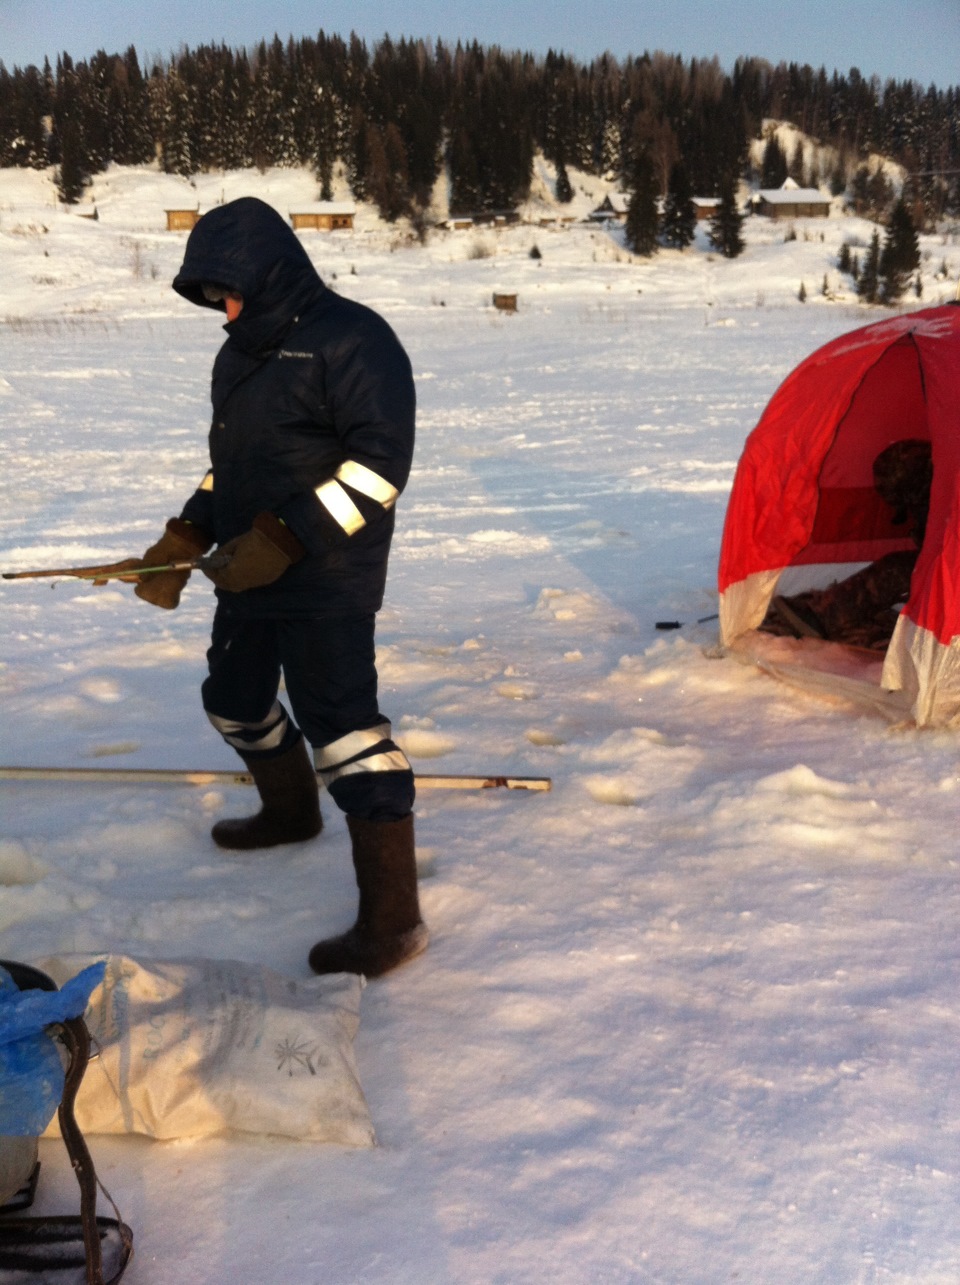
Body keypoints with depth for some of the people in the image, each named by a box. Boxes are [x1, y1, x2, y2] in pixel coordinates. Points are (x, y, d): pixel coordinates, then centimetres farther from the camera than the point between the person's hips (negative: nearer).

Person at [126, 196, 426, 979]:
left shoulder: (350, 337, -14)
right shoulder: (242, 353, 14)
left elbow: (380, 461, -21)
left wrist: (286, 539, -25)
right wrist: (186, 539, 12)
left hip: (327, 579, -10)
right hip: (250, 572, 10)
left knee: (340, 722, -15)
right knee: (235, 699, 23)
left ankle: (392, 917, -10)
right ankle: (291, 811, 51)